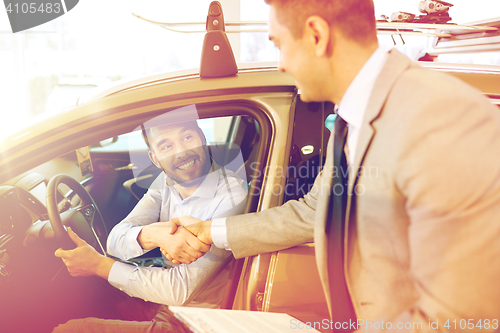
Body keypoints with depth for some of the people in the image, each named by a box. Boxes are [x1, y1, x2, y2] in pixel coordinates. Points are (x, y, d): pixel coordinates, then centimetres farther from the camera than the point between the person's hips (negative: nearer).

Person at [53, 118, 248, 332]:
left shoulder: (231, 197, -23)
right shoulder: (165, 183, 0)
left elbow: (181, 290, -26)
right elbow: (116, 240, -9)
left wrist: (99, 265, -20)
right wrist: (153, 234, -33)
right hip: (156, 305, 7)